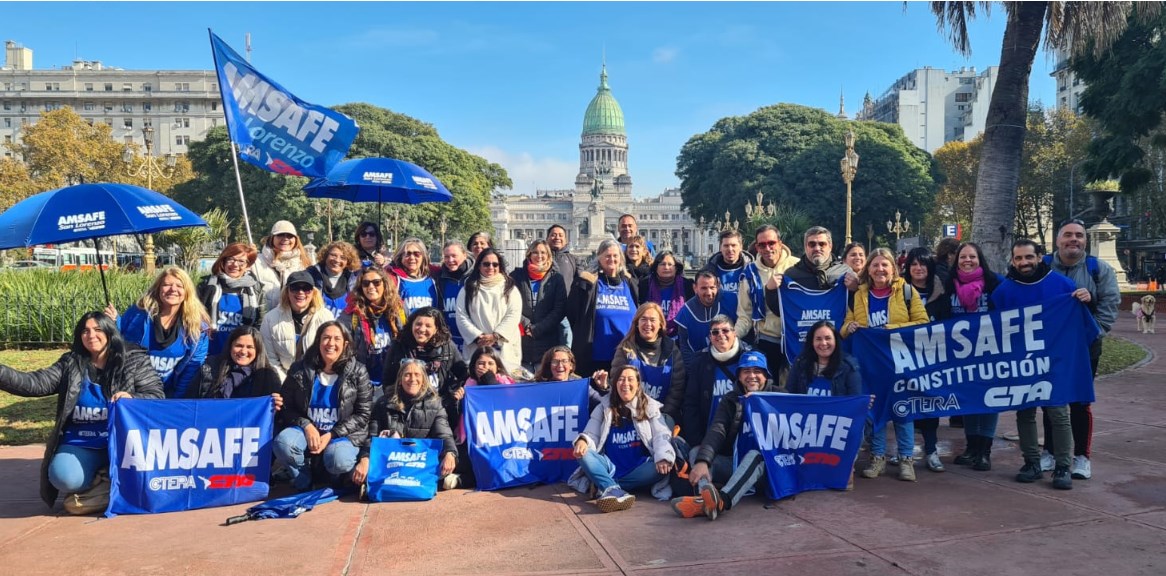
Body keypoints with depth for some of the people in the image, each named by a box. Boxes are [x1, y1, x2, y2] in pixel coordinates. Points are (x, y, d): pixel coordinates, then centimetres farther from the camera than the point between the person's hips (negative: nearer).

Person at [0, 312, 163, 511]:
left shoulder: (135, 362, 3)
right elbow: (36, 384, 0)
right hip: (80, 444, 1)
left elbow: (156, 396, -4)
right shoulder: (70, 363, 11)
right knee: (65, 478, -30)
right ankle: (105, 478, 5)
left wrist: (132, 398, -26)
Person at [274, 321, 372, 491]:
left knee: (338, 460, -35)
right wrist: (306, 426, -16)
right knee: (283, 443, -31)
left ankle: (336, 483, 5)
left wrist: (331, 435, -15)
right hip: (307, 430, 2)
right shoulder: (300, 369, 2)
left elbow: (363, 414, -4)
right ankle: (304, 483, 0)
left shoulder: (357, 372, -3)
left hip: (343, 434, -2)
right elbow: (286, 407, 4)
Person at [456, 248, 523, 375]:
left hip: (505, 348, 0)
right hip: (477, 348, 0)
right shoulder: (468, 289, 12)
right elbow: (462, 317, 4)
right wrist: (478, 337, -10)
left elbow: (514, 315, 1)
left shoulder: (509, 288, 11)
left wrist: (495, 336, -11)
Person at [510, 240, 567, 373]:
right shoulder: (517, 276, 9)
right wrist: (526, 325, -10)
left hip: (547, 341, 0)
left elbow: (560, 310, 1)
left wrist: (536, 329, -6)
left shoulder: (556, 278, 8)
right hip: (521, 341, 0)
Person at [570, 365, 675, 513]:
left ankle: (606, 488, -32)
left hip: (638, 470, -1)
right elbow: (591, 434, 3)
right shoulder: (604, 407, 9)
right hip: (610, 469, 1)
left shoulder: (650, 407, 7)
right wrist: (583, 441, -24)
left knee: (662, 467, -31)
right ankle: (615, 491, -48)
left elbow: (661, 435, -4)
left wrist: (663, 457, -26)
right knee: (583, 453, -25)